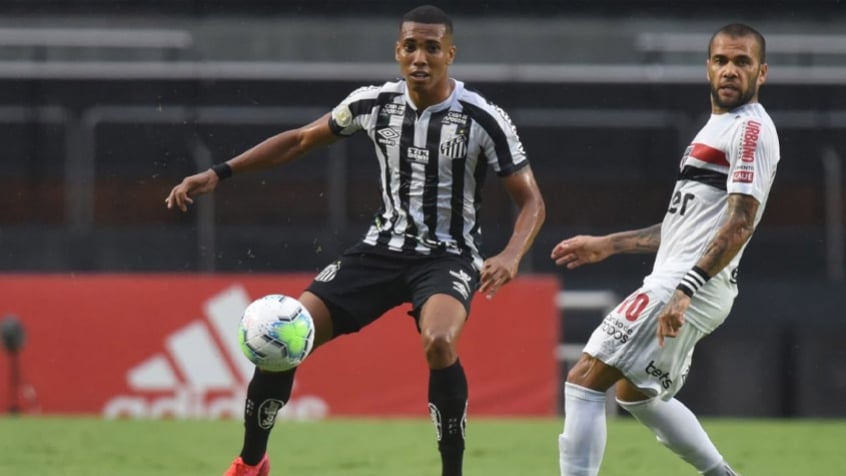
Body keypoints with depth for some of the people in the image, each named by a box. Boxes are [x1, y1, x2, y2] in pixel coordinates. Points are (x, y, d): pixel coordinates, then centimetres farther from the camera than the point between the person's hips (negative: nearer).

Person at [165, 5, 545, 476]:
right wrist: (218, 174, 4)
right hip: (385, 246, 4)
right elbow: (301, 140, 11)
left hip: (448, 256, -4)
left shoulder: (483, 119, -15)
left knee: (439, 341, -38)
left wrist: (511, 255, -30)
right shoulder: (374, 103, -4)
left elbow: (531, 200, -10)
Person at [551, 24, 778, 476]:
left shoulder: (750, 129, -10)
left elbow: (739, 225, -21)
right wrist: (608, 244, 28)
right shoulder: (718, 128, 21)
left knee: (584, 381, -13)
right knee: (637, 393, 27)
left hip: (683, 286, -11)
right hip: (677, 283, 11)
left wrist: (685, 290, -30)